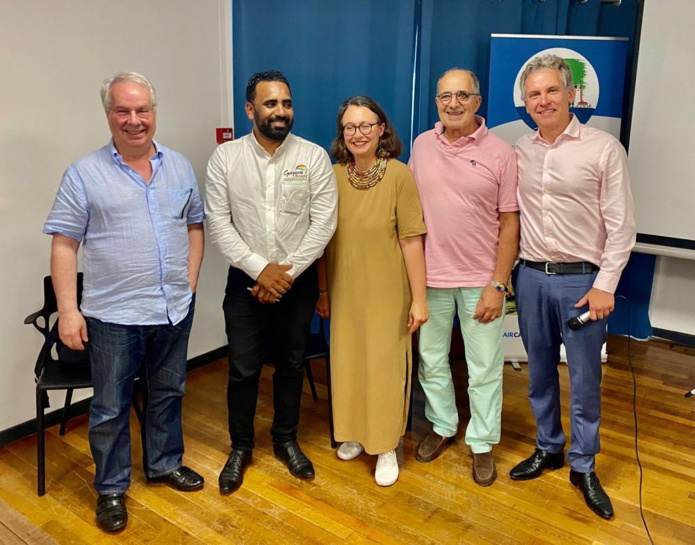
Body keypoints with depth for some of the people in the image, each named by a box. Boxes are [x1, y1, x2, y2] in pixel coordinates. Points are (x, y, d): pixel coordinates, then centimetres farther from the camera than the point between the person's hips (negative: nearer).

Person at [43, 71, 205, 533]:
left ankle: (165, 463, 39)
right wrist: (68, 310, -11)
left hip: (174, 309, 4)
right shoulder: (85, 174, -6)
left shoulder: (179, 166, 6)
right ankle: (111, 489, 27)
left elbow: (195, 225, 12)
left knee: (168, 392, 19)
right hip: (114, 316, -3)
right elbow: (64, 245, -7)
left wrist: (190, 283, 4)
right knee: (111, 407, 9)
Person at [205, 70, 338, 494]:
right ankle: (241, 447, 28)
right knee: (243, 369, 6)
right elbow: (218, 223, -7)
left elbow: (324, 221, -9)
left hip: (298, 280, 1)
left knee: (292, 365, 14)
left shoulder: (314, 156, -5)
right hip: (246, 280, 0)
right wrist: (260, 269, -16)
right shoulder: (226, 157, -4)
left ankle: (286, 440, 35)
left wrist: (288, 271, -15)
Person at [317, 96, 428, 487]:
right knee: (347, 362, 16)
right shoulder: (333, 176, -1)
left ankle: (387, 447, 26)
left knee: (386, 365, 7)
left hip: (387, 292, -4)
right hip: (345, 291, 4)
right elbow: (325, 240, 5)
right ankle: (355, 433, 38)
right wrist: (322, 291, 8)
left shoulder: (399, 174, -13)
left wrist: (419, 298, -13)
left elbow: (412, 240, -13)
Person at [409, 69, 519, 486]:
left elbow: (510, 223, -6)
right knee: (431, 360, 16)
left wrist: (498, 284, -11)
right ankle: (442, 426, 37)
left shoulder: (500, 152, -6)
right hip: (430, 276, 3)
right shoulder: (422, 145, 4)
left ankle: (482, 443, 27)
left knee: (485, 369, 8)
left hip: (481, 280, -3)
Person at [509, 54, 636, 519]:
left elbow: (621, 225, -7)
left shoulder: (604, 148, -7)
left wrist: (604, 285, -11)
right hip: (531, 276, 4)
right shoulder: (519, 152, 5)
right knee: (540, 372, 15)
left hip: (581, 279, -3)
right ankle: (549, 448, 33)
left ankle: (584, 467, 23)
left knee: (585, 378, 5)